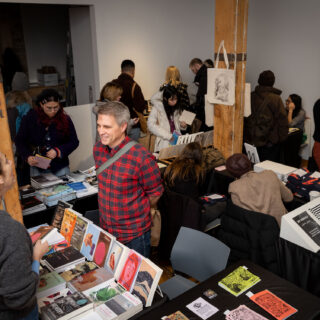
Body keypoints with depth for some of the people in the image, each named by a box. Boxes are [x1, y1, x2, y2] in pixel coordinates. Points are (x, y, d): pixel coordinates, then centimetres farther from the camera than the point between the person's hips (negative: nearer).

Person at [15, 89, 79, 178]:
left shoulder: (65, 119, -4)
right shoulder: (30, 118, -4)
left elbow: (74, 141, -1)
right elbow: (19, 141, 2)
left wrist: (58, 151, -16)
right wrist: (27, 157, -14)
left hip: (60, 167, 0)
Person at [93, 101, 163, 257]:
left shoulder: (141, 158, -25)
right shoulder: (98, 149, -4)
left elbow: (155, 193, -10)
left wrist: (137, 212, 4)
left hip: (134, 234, -5)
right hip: (105, 229, 6)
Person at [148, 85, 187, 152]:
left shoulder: (177, 108, 13)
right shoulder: (157, 108, -5)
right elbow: (151, 125, -15)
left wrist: (182, 125, 2)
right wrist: (168, 136, -20)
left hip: (177, 139, 5)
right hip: (164, 141, -5)